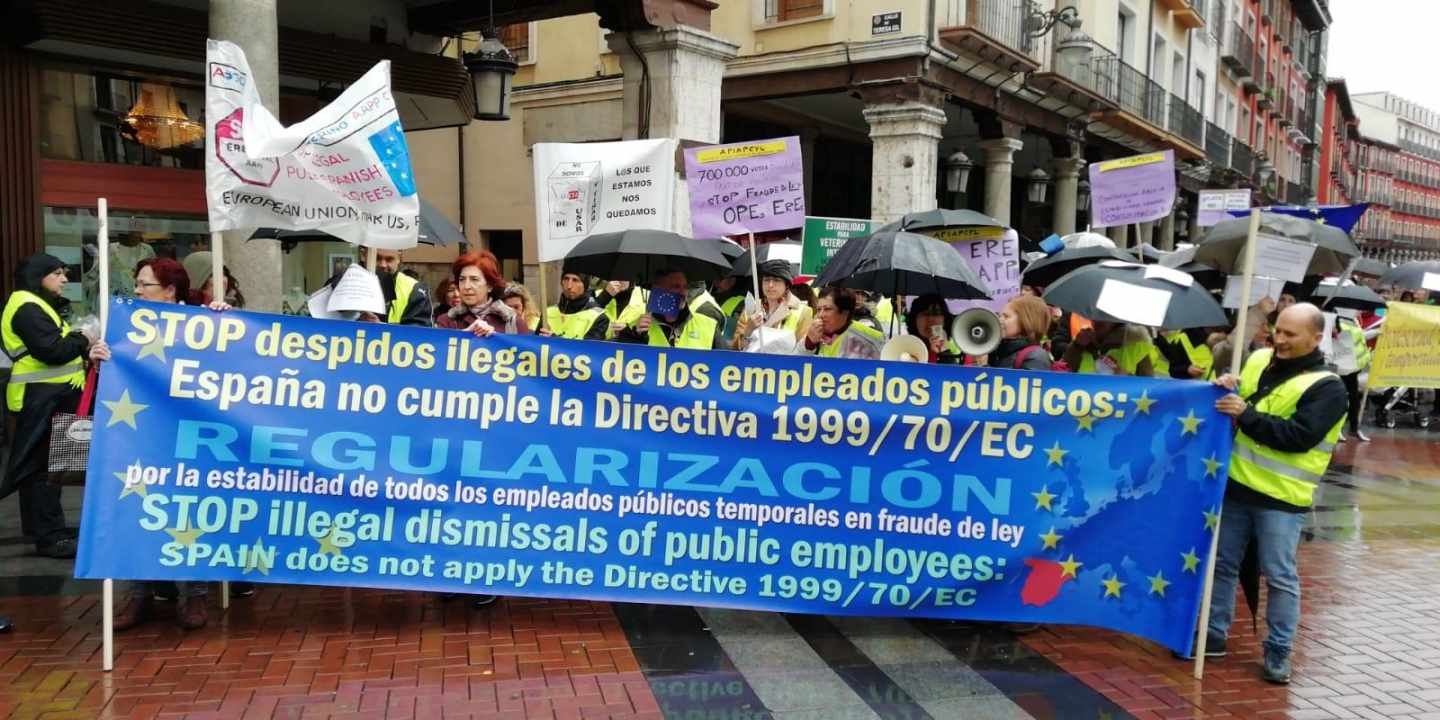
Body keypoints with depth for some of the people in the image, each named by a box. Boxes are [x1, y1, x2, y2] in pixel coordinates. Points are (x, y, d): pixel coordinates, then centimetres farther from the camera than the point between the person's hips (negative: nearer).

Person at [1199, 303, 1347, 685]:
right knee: (1222, 564, 13)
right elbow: (1235, 407, 16)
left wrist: (1246, 415, -25)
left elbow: (1299, 436, -21)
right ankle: (1214, 635, 25)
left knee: (1280, 577, 2)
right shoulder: (1258, 360, 7)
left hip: (1281, 497, -6)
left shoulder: (1327, 387, -10)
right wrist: (1227, 389, -7)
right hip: (1237, 484, 6)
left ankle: (1278, 653, 15)